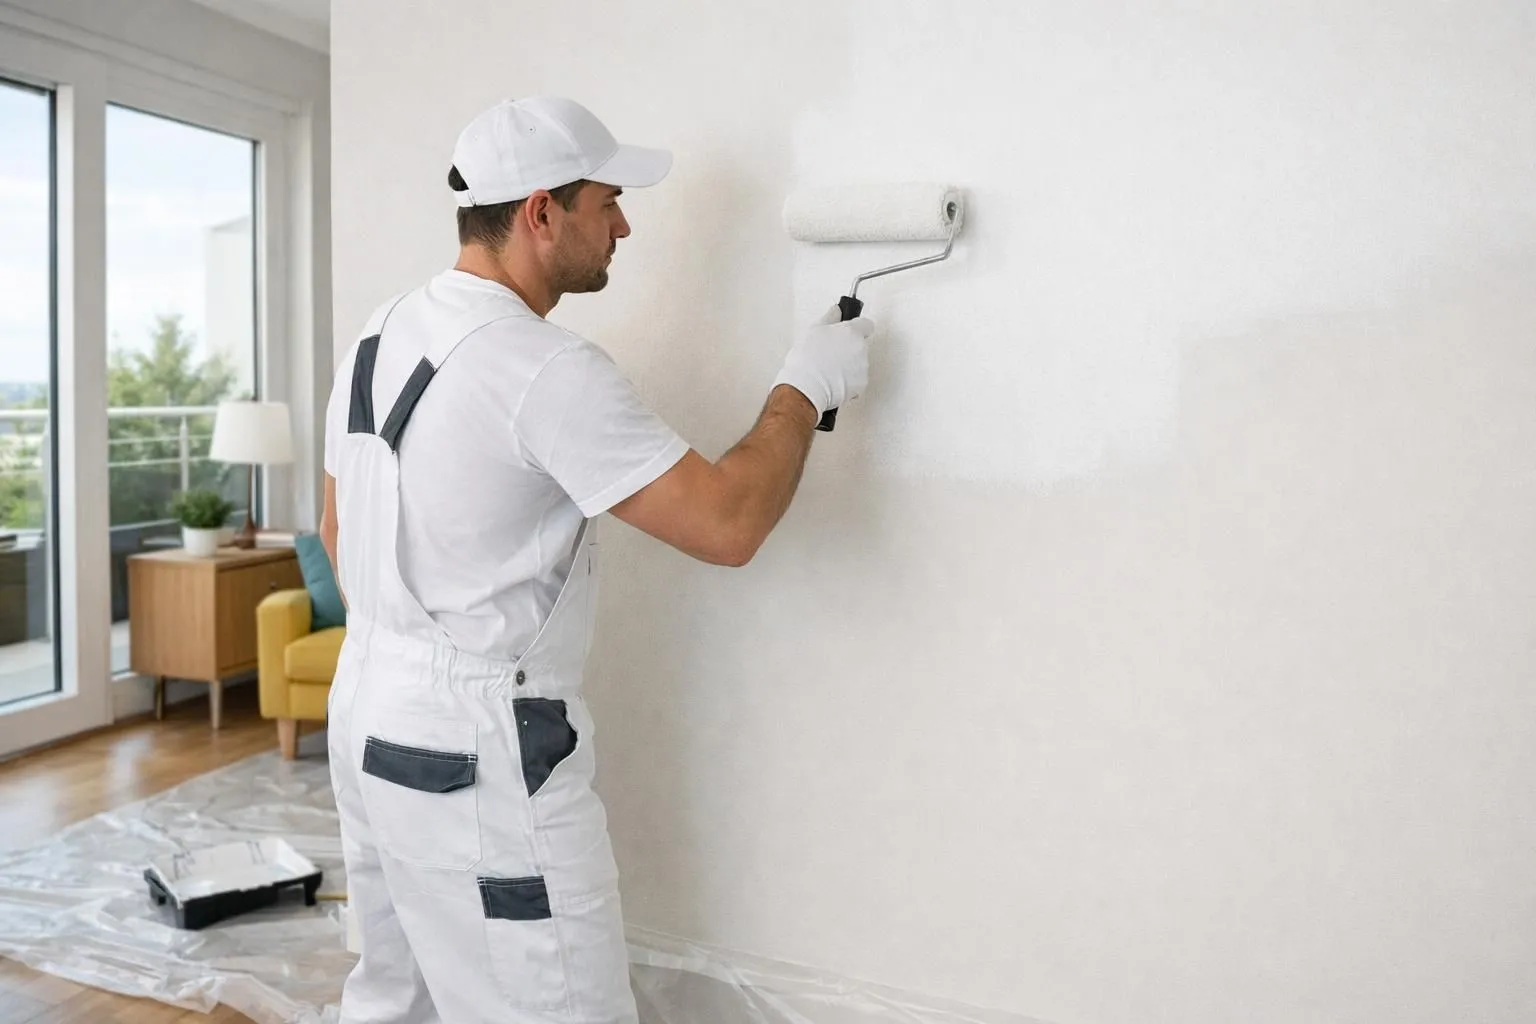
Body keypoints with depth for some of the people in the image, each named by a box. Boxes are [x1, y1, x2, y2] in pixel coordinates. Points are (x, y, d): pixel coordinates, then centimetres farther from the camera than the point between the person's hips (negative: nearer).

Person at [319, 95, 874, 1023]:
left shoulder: (381, 336, 7)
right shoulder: (546, 371, -21)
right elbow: (727, 524, -21)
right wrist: (805, 387, -6)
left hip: (370, 719, 9)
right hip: (479, 755, -9)